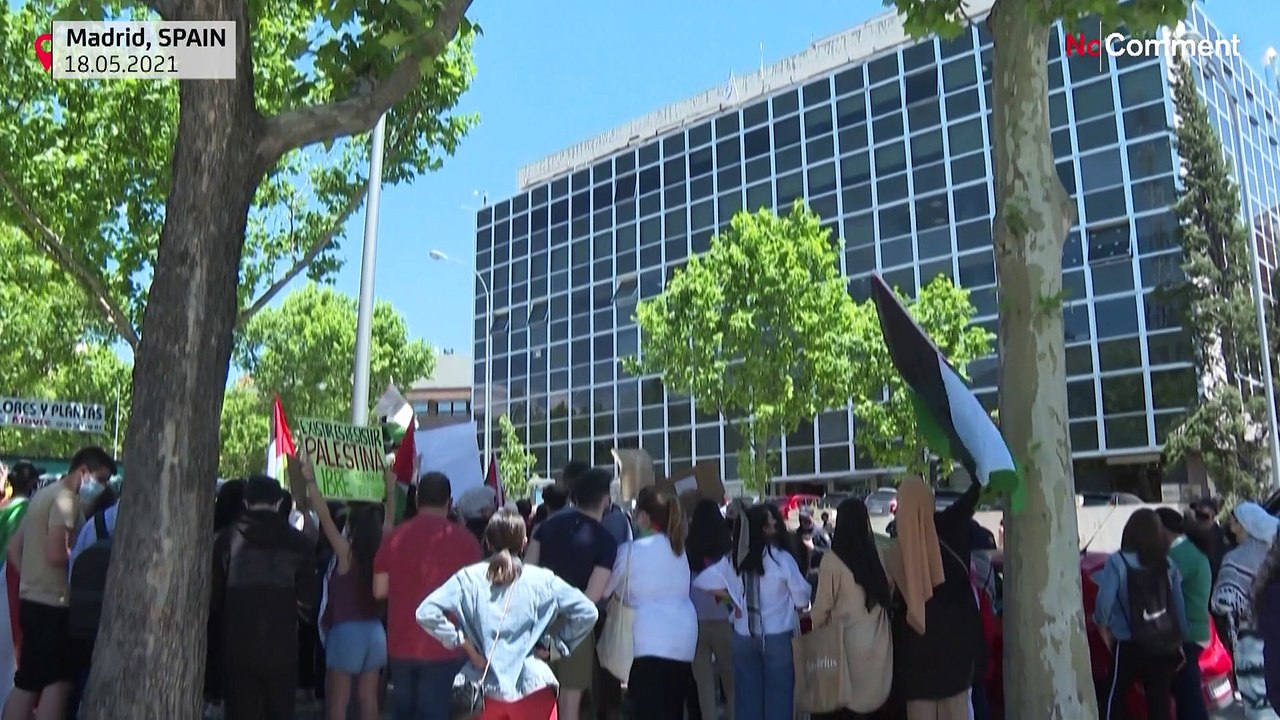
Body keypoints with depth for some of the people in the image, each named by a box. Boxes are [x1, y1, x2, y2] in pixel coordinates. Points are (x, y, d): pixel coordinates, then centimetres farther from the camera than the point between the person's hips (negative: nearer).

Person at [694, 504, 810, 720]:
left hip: (744, 637, 4)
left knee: (747, 696, 12)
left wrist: (732, 599, 6)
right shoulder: (781, 559, -14)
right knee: (778, 697, 7)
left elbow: (702, 581, -2)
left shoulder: (733, 560, -2)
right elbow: (802, 600, -8)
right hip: (777, 637, -4)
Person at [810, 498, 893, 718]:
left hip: (848, 640, -4)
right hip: (878, 639, 4)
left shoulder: (832, 559, -14)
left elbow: (823, 605, -8)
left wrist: (816, 628, 9)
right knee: (874, 695, 13)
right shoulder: (876, 554, -1)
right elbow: (889, 591, 6)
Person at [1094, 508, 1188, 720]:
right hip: (1165, 644, 4)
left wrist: (1102, 625, 5)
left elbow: (1104, 601, -15)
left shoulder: (1118, 562, -11)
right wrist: (1179, 639, 16)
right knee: (1159, 702, 12)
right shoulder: (1168, 565, 2)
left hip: (1130, 645, -4)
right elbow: (1179, 605, 4)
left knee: (1113, 697, 12)